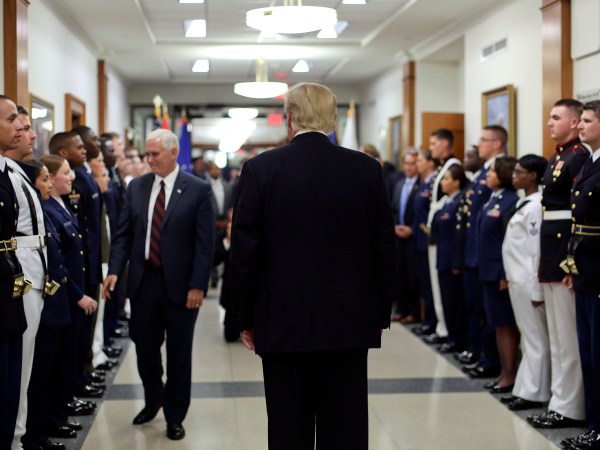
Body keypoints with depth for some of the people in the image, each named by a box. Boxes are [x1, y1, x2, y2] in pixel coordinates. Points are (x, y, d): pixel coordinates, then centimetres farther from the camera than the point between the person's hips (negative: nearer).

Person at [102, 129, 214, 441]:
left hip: (180, 284, -3)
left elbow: (205, 242, -8)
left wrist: (198, 285, -13)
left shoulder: (198, 189, -5)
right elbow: (123, 233, 7)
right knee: (145, 348, 13)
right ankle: (153, 400, 38)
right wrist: (115, 270, -6)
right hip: (143, 281, 3)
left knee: (179, 353, 8)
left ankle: (174, 417, 23)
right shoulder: (136, 187, 6)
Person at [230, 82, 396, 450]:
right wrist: (380, 314, 12)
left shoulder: (260, 169, -5)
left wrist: (246, 317, 6)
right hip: (350, 323, 2)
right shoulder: (367, 169, -1)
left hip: (284, 323, -1)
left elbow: (245, 251, -4)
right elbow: (385, 248, 2)